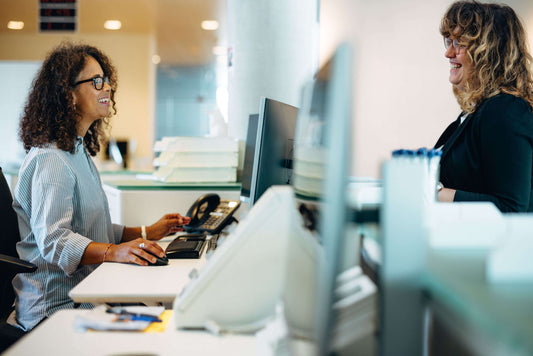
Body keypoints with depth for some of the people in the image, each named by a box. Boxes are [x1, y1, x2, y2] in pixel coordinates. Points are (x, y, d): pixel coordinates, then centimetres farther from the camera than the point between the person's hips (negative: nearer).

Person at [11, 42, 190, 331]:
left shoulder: (78, 151, 20)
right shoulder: (49, 161, -13)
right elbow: (53, 239, -24)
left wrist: (146, 233, 16)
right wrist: (114, 252, -38)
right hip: (56, 306, -9)